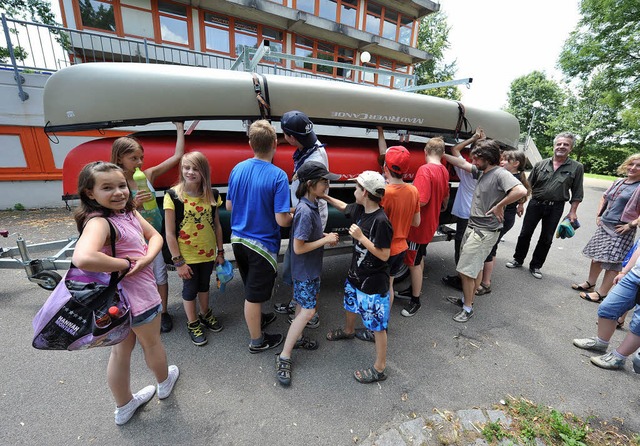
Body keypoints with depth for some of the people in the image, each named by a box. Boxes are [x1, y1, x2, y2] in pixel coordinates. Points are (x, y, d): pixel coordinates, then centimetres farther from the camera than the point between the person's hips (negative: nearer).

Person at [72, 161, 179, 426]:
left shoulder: (129, 212, 0)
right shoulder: (99, 222, -25)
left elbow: (155, 235, 2)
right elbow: (82, 259, -42)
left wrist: (147, 258, -16)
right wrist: (127, 264, -28)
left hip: (119, 297, 7)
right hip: (137, 297, -7)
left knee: (121, 350, 23)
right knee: (152, 343, 20)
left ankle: (124, 407, 47)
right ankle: (164, 382, 50)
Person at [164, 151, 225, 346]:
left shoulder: (211, 195, -5)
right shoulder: (173, 195, -16)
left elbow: (217, 225, 2)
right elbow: (170, 233, -14)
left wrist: (220, 252, 4)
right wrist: (178, 261, -13)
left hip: (208, 253, 3)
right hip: (186, 255, -3)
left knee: (204, 285, 22)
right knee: (190, 289, 14)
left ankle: (205, 314, 47)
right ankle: (193, 324, 38)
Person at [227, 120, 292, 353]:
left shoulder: (238, 169, -3)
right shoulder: (278, 176, -21)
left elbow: (229, 205, 6)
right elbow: (282, 220, -23)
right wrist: (294, 215, -2)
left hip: (238, 240, 6)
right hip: (262, 244, -6)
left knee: (251, 287, 26)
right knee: (254, 295, 10)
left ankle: (257, 318, 50)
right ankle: (257, 341, 32)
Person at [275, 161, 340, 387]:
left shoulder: (311, 205, 1)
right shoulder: (305, 211, -28)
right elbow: (299, 248, -27)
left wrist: (325, 236, -2)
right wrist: (326, 240, -19)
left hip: (310, 267, 9)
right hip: (304, 269, -9)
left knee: (304, 304, 22)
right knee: (307, 311, -3)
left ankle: (296, 338, 42)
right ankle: (284, 358, 10)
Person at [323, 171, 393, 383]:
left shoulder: (381, 221, -28)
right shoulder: (359, 210, -5)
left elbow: (384, 255, -24)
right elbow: (344, 207, 18)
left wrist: (361, 237, -29)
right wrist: (325, 196, 17)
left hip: (374, 281, -9)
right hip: (356, 273, 9)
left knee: (377, 325, 7)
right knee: (350, 304, 32)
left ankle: (379, 369, 25)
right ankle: (348, 331, 62)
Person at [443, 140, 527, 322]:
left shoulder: (500, 174, -18)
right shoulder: (481, 172, 7)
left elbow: (521, 191, -32)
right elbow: (462, 163, 18)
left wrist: (498, 206, -21)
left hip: (485, 232, -9)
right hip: (473, 227, 9)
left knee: (466, 271, -4)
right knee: (475, 269, 20)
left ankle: (468, 308, 13)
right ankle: (467, 299, 35)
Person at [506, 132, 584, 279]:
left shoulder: (576, 168, -1)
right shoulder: (541, 165, 2)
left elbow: (577, 193, 1)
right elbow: (528, 185, 6)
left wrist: (572, 212, -5)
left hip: (555, 208, 0)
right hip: (535, 203, 1)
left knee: (546, 239, 8)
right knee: (525, 233, 7)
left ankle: (535, 266, 22)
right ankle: (518, 259, 23)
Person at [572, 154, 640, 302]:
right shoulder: (618, 182, 9)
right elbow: (604, 198, 22)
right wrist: (599, 215, 13)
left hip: (620, 230, -7)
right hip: (604, 226, 7)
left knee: (612, 263, -1)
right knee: (597, 255, 16)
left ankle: (601, 294, 7)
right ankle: (590, 284, 30)